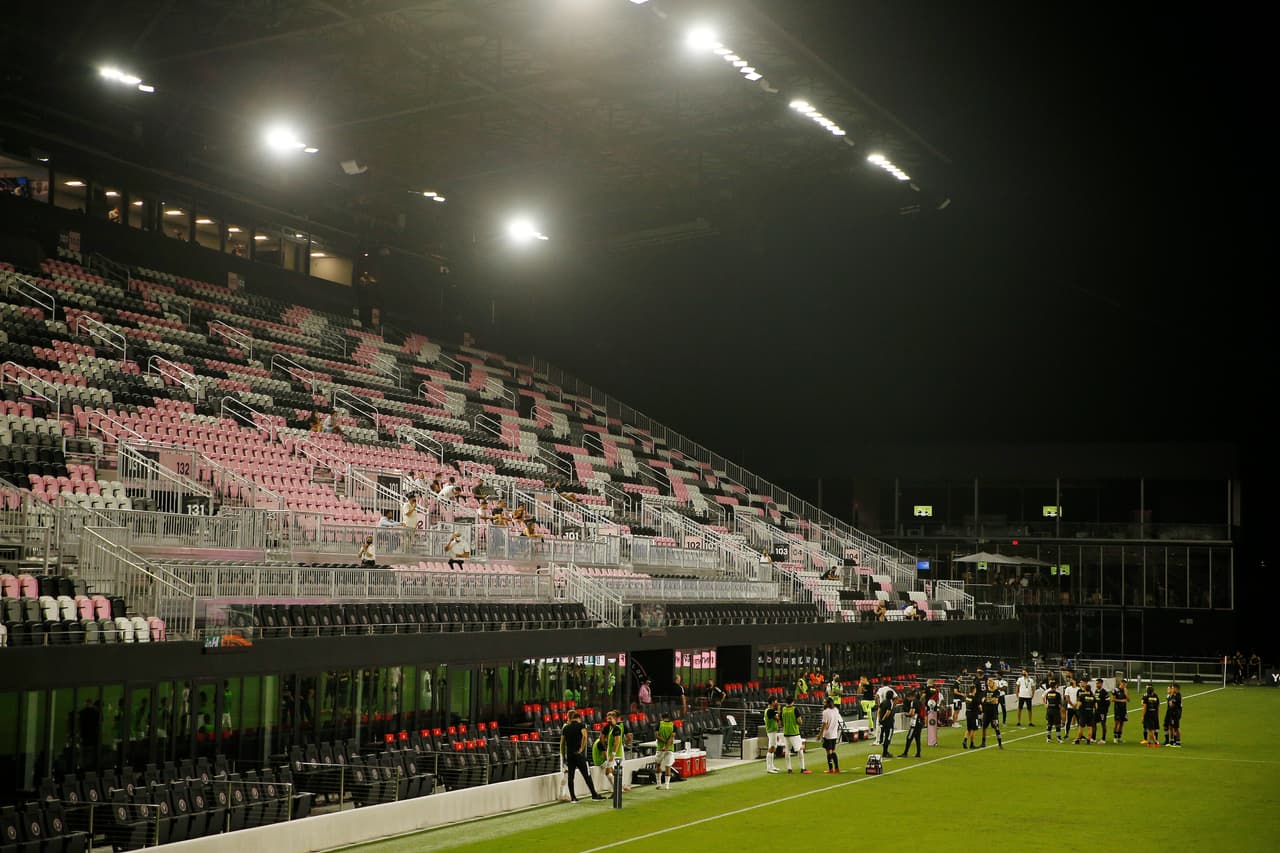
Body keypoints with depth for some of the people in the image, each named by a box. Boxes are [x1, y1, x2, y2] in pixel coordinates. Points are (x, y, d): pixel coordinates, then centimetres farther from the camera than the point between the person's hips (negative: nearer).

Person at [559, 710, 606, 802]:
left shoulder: (565, 728, 13)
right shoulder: (581, 725, -1)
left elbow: (562, 743, 11)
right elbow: (584, 736, -20)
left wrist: (563, 756, 15)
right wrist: (581, 749, -15)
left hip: (569, 755, 4)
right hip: (579, 755, -4)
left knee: (570, 776, 7)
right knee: (587, 775, 1)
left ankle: (572, 797, 5)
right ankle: (594, 795, 4)